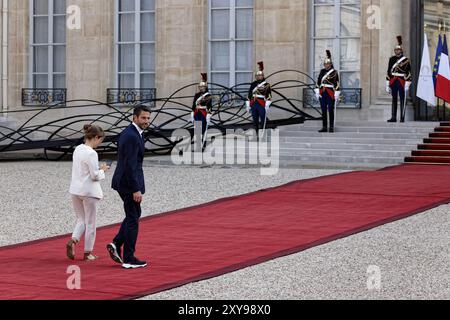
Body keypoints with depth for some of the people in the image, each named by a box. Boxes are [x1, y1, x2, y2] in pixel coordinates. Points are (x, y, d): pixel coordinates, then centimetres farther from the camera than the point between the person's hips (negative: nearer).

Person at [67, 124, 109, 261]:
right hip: (89, 191, -7)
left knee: (81, 219, 18)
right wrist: (102, 170, 0)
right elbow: (95, 175, -19)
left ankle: (72, 241, -7)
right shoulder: (91, 153, -19)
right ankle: (87, 252, 15)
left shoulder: (77, 149, 6)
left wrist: (98, 169, 10)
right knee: (90, 222, 7)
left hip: (75, 190, 7)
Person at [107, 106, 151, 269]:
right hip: (129, 183, -10)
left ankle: (116, 244, 14)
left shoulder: (127, 133, 12)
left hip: (122, 181, 10)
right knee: (133, 219, -1)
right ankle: (129, 259, 6)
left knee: (134, 214, 22)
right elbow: (130, 165, -24)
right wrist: (136, 190, -23)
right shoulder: (132, 137, -20)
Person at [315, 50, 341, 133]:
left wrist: (337, 95, -11)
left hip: (331, 94, -4)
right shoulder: (322, 71, 10)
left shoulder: (334, 72, -3)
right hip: (322, 93, 4)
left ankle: (331, 127, 3)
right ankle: (324, 127, 8)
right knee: (323, 111, 5)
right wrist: (317, 92, 3)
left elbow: (337, 84, -6)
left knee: (331, 110, -2)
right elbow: (318, 82, 10)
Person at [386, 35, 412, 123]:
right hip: (393, 82, 4)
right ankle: (393, 117, 11)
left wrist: (407, 85, -12)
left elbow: (409, 73, -6)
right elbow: (389, 72, 10)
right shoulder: (392, 59, 9)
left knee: (402, 100, 0)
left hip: (402, 83, -4)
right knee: (394, 100, 7)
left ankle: (402, 118, 3)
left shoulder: (406, 60, -3)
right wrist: (387, 85, 7)